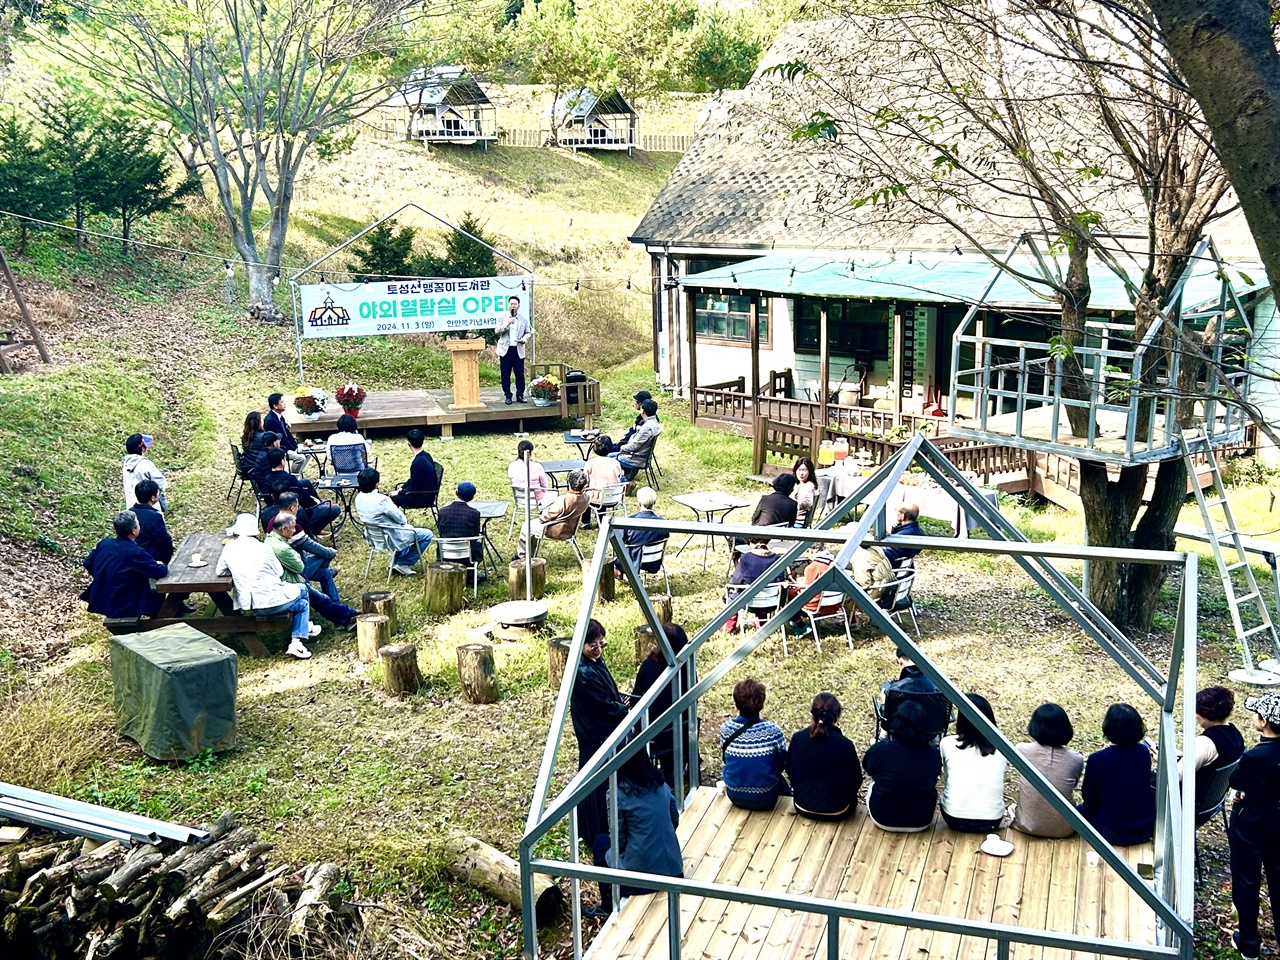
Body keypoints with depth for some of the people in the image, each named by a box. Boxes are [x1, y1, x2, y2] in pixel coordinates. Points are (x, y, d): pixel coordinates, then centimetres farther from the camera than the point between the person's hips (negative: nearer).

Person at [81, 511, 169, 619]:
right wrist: (162, 566, 1)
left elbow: (88, 563, 11)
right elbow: (160, 572, -23)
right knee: (159, 596, 15)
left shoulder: (104, 543, -3)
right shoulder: (136, 553, -24)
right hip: (124, 607, -7)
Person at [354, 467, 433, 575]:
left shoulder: (359, 498, -7)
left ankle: (397, 561, 30)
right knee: (427, 535, 5)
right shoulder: (381, 500, -31)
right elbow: (401, 519, -19)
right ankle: (403, 564, 10)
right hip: (391, 538, -9)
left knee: (408, 527, 34)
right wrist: (405, 519, 3)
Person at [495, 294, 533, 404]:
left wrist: (525, 338, -8)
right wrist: (507, 324, -16)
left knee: (520, 374, 0)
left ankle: (520, 395, 8)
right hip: (505, 349, -1)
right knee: (505, 374, 0)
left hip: (518, 350, 1)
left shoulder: (523, 319, 10)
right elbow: (497, 331, -2)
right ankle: (508, 396, 7)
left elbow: (528, 332, 14)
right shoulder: (502, 317, 6)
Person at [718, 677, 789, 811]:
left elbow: (726, 759, 1)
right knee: (779, 779, 34)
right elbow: (782, 764, -8)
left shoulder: (725, 728, -15)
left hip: (734, 797, 3)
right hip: (765, 800, -3)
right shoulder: (773, 731, -22)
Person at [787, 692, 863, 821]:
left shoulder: (797, 738, -14)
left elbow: (789, 772, 2)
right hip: (837, 813, -3)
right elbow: (856, 781, -7)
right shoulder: (845, 745, -22)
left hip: (803, 808, 3)